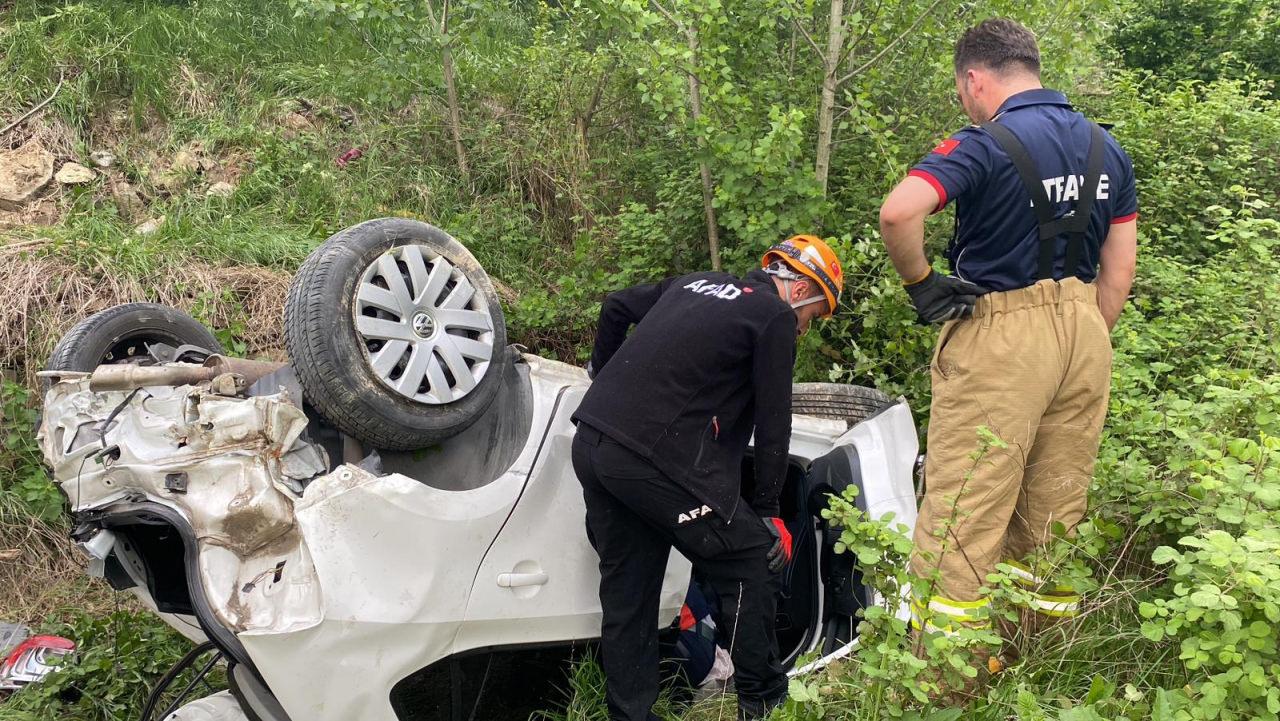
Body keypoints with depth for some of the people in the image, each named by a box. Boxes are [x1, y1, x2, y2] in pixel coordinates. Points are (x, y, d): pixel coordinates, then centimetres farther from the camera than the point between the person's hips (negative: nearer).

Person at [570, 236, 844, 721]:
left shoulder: (699, 284, 21)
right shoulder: (776, 317, 1)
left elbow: (615, 307, 29)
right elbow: (772, 424, 0)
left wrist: (604, 374, 43)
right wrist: (766, 511, 9)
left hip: (591, 441, 8)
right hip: (656, 458, -8)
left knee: (626, 589, 16)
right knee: (749, 562, 8)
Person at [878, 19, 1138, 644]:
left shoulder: (985, 145, -12)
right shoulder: (1106, 148, 10)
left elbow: (898, 212, -28)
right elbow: (1118, 272, 12)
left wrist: (921, 285, -13)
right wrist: (1084, 345, 18)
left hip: (999, 335, -7)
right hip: (1084, 333, 7)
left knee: (964, 505, -1)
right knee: (1058, 503, 16)